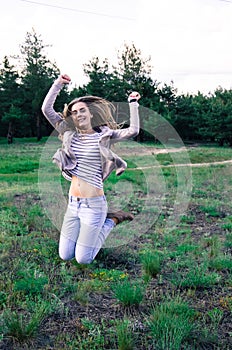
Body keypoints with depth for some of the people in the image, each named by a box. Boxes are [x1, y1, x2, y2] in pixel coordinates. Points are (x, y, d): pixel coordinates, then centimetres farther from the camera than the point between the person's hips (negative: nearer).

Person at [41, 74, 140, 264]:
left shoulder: (104, 136, -4)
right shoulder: (69, 134, 5)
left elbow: (133, 131, -16)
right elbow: (46, 109, 3)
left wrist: (133, 103, -10)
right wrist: (58, 84, 2)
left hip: (93, 205, -5)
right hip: (73, 204, 5)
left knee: (83, 259, 2)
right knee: (65, 255, 11)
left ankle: (112, 220, 21)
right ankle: (97, 225, 30)